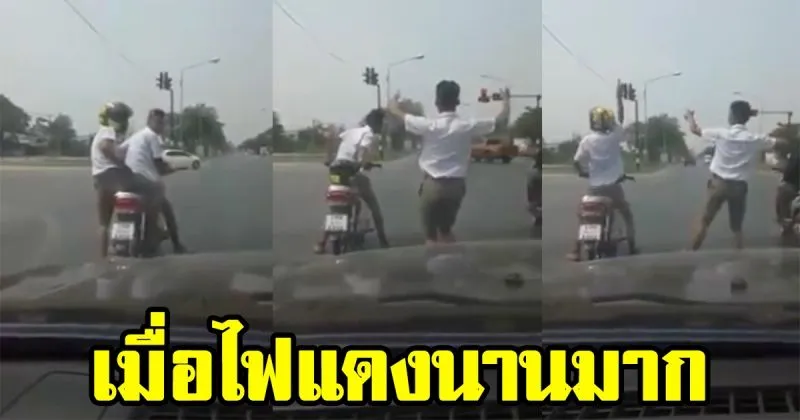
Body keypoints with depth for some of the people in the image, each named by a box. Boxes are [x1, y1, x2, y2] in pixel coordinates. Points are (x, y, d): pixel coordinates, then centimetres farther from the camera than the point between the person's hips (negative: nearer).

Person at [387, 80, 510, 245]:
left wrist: (394, 101, 22)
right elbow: (501, 122, 6)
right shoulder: (468, 126, -6)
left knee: (431, 235, 4)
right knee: (446, 230, 22)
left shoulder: (429, 125, -13)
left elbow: (394, 110, -1)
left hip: (433, 185, -3)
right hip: (456, 185, 3)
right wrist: (506, 100, 24)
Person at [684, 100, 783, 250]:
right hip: (739, 187, 1)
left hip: (718, 183, -1)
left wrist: (690, 117, 24)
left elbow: (695, 130, 3)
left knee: (704, 221, 9)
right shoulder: (756, 140, -8)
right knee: (737, 228, 13)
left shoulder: (720, 134, -10)